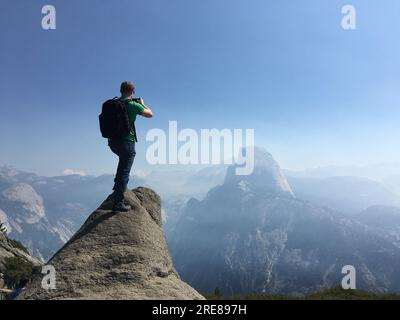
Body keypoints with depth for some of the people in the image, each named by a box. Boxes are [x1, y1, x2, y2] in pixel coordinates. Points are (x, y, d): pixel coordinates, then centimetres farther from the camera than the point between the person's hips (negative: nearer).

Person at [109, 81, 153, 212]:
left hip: (112, 141, 7)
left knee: (124, 159, 36)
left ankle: (118, 184, 33)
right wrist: (142, 103, 19)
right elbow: (150, 114, 2)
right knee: (124, 171, -1)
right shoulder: (133, 105, -11)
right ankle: (118, 203, -2)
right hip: (126, 142, -7)